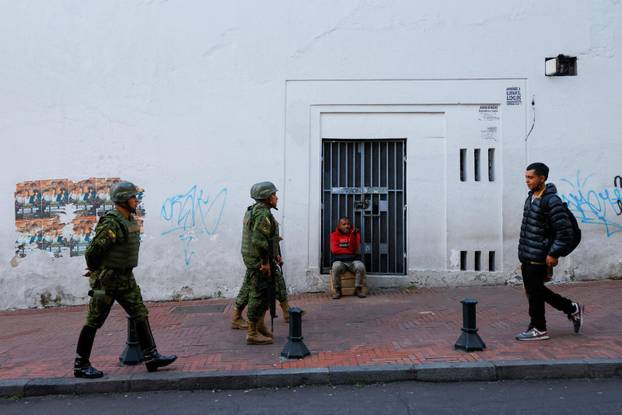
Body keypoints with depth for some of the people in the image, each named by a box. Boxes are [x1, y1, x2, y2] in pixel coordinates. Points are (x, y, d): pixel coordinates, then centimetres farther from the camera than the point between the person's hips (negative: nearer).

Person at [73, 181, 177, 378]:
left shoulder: (130, 221, 10)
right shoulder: (111, 223, -19)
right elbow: (93, 251, -21)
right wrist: (95, 270, -2)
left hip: (125, 278, 9)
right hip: (106, 279, -8)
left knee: (140, 314, 6)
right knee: (94, 322, 2)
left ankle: (151, 357, 10)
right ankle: (81, 365, 15)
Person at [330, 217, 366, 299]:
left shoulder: (355, 233, 9)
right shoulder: (335, 235, 7)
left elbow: (355, 248, -7)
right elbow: (334, 250, -6)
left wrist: (352, 235, -20)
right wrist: (349, 251, -5)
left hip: (354, 260, 1)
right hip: (340, 261, -1)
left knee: (360, 266, -31)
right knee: (336, 267, -34)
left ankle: (359, 289, -14)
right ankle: (337, 290, -18)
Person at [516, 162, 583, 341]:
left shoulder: (551, 201, -17)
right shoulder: (531, 198, 11)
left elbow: (565, 231, -19)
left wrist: (554, 254, -18)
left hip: (539, 257, -9)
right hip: (527, 256, 9)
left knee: (534, 291, 0)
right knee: (533, 289, 17)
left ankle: (538, 329, 16)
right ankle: (572, 309, 32)